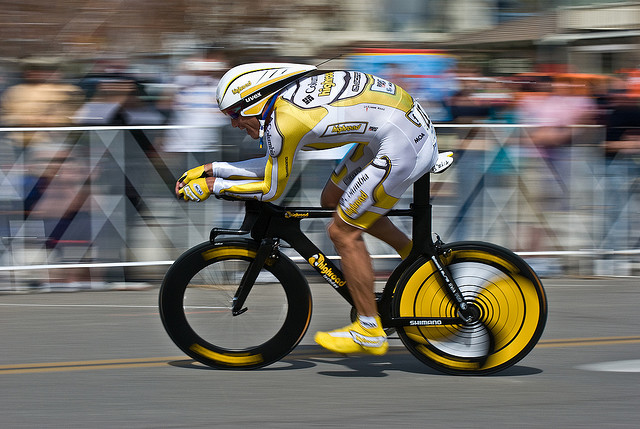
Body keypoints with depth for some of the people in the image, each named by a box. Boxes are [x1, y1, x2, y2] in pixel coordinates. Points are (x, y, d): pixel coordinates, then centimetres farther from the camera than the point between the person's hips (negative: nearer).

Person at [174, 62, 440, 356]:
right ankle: (414, 256, 28)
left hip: (403, 146, -10)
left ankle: (369, 333, 7)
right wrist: (210, 169, 21)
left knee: (342, 232, -1)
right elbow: (273, 164, 22)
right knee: (332, 199, 21)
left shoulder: (281, 122, -16)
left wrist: (212, 186, 5)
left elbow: (272, 189, -4)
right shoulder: (289, 95, 12)